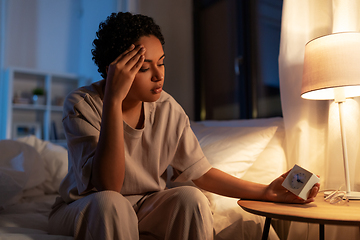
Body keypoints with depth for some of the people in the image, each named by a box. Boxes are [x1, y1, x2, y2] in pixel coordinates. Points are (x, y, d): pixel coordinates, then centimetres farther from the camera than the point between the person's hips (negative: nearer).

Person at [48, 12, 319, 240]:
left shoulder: (167, 109, -10)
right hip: (83, 210, -2)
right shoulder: (82, 104, -21)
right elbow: (108, 187, -33)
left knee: (191, 198, -25)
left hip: (143, 208, 3)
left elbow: (202, 172, -3)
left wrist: (266, 191, -11)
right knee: (110, 204, -35)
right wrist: (113, 99, -39)